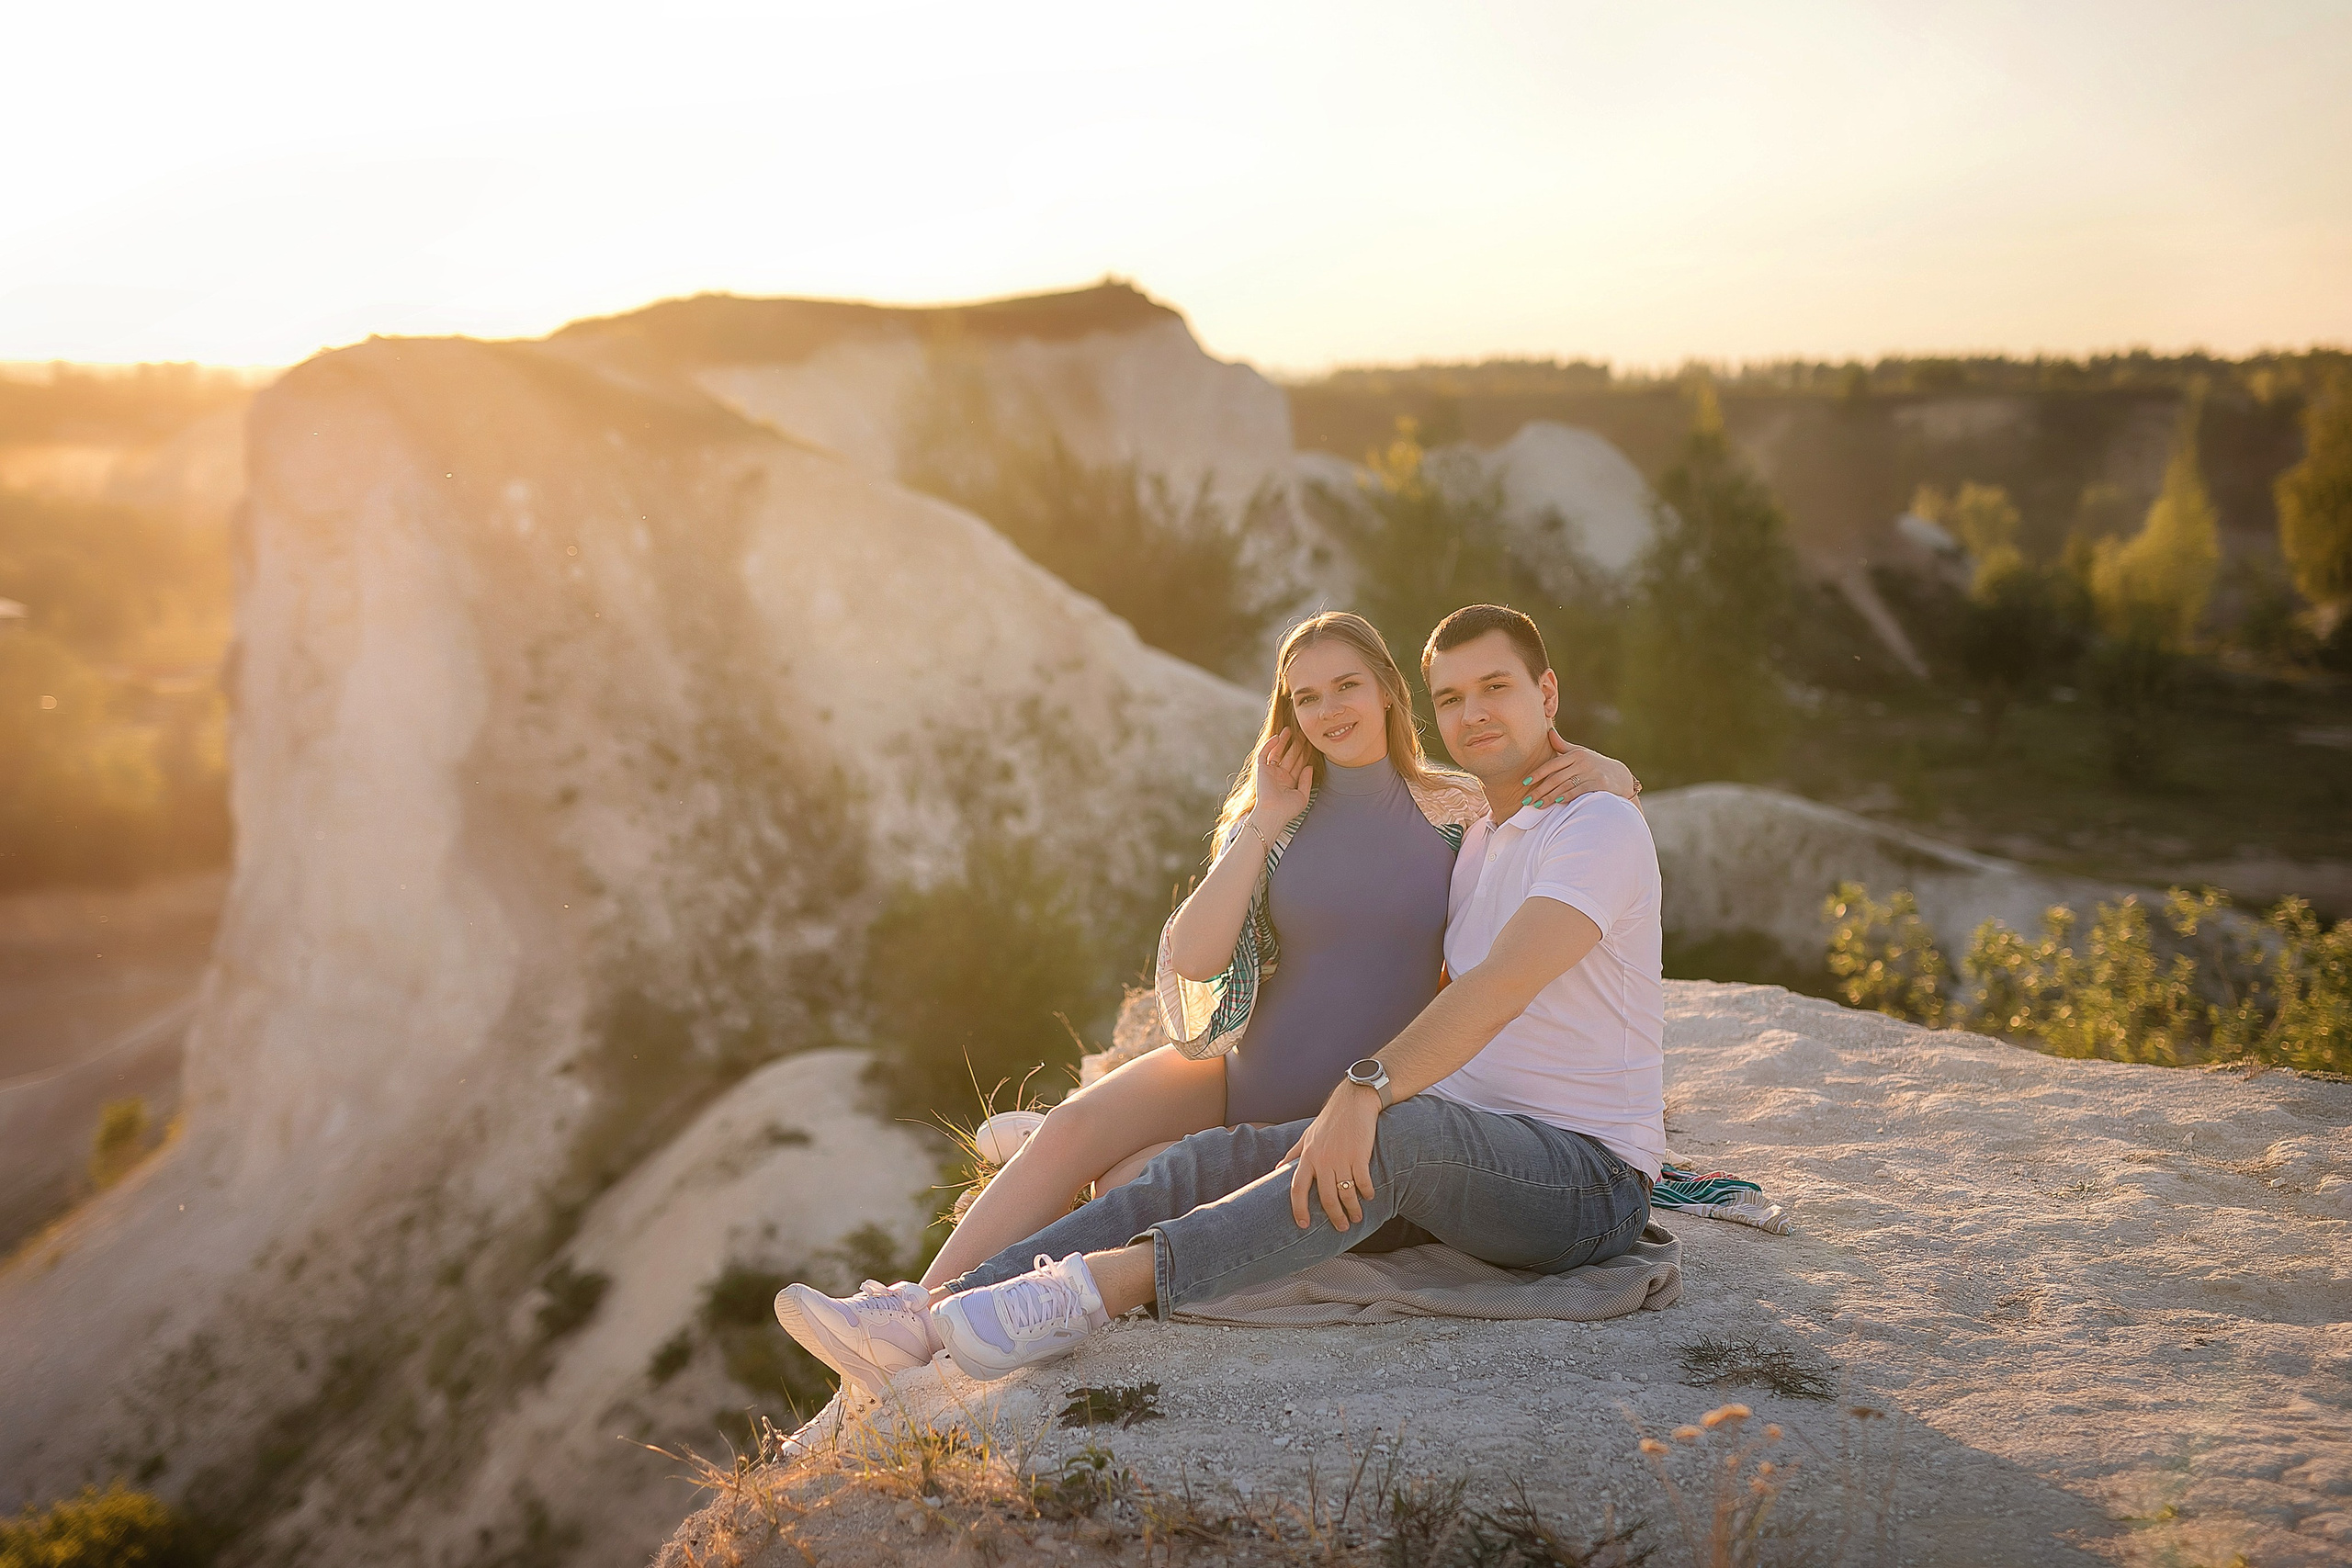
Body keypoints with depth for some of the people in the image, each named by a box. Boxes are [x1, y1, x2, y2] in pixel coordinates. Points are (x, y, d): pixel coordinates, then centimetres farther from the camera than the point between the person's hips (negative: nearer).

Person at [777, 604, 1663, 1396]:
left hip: (1585, 1178, -7)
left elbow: (1499, 987, -26)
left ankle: (1102, 1285, -45)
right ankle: (934, 1311, -23)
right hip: (1462, 1164, 8)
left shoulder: (1601, 824, -9)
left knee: (1404, 1132, -39)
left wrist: (1366, 1091, -36)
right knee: (1217, 1158, -11)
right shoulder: (1476, 837, 20)